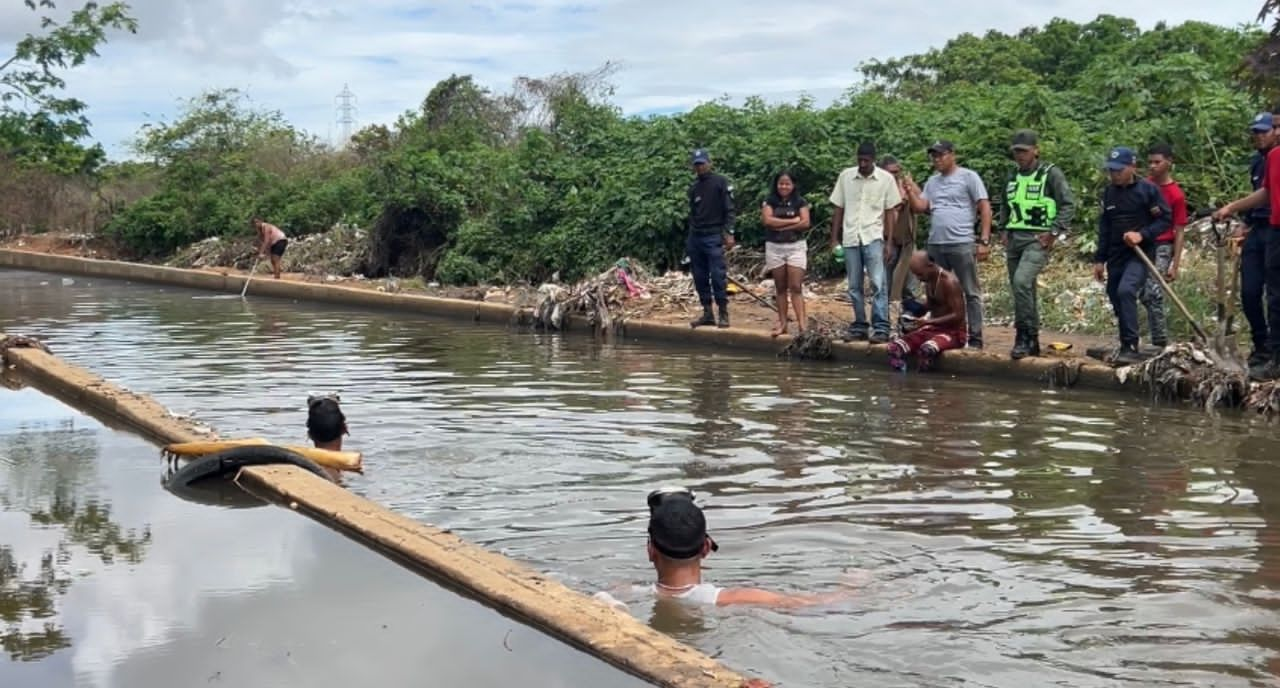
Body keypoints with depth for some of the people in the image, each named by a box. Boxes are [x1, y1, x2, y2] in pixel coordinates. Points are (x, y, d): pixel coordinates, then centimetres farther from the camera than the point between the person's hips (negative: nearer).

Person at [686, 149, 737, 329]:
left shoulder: (721, 183, -2)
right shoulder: (693, 188, 15)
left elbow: (729, 210, -6)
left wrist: (729, 233, -15)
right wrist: (690, 238, 16)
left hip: (714, 237, -6)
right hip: (695, 238, 6)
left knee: (717, 276, -11)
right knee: (700, 278, 5)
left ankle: (723, 314, -6)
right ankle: (707, 313, 11)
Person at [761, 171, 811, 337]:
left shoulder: (800, 202, 3)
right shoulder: (769, 202, 5)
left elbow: (805, 223, -9)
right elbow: (768, 220, -12)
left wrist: (781, 226, -13)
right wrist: (793, 220, -11)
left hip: (796, 247, -2)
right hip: (774, 248, 2)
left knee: (796, 287, -9)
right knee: (780, 287, 6)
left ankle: (802, 324, -14)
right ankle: (782, 323, 10)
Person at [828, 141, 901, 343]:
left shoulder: (886, 179, 0)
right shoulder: (845, 176, 5)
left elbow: (889, 212, 3)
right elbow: (838, 209, 9)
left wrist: (888, 241, -3)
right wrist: (834, 239, 5)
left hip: (874, 238, -3)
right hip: (850, 238, 3)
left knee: (878, 283, -11)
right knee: (854, 286, 7)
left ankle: (881, 328, -11)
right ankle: (859, 327, 15)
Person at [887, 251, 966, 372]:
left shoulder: (949, 281, -18)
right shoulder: (928, 281, 7)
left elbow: (958, 316, -21)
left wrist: (928, 321, -25)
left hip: (954, 331, -8)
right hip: (933, 328, 8)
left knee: (926, 349, -39)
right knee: (894, 347, -13)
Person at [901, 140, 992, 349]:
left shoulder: (968, 177, -2)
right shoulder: (932, 181, 16)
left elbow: (985, 208, -6)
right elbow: (920, 207, 8)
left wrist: (984, 241, -12)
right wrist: (910, 191, -9)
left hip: (962, 245, -6)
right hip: (935, 245, 6)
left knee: (971, 293, -1)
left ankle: (975, 337, 2)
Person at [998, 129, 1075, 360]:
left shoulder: (1051, 174, -3)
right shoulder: (1013, 177, 16)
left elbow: (1068, 205, -7)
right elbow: (1005, 206, 28)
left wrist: (1054, 232, -13)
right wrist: (1004, 230, 14)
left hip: (1038, 240, -7)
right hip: (1014, 239, 7)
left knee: (1022, 281, -26)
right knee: (1023, 289, 8)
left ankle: (1024, 335, -20)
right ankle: (1032, 341, 17)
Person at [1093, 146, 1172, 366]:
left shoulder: (1148, 190, -7)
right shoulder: (1108, 193, 10)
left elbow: (1165, 220, -7)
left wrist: (1142, 235, -21)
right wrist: (1100, 259, 15)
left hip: (1140, 254, -7)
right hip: (1116, 256, 7)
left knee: (1126, 291, -26)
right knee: (1117, 299, 9)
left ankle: (1130, 347, -25)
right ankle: (1126, 346, 24)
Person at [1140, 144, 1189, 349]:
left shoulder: (1176, 195, -9)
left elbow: (1179, 232, -8)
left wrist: (1175, 266, -11)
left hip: (1161, 248, -6)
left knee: (1153, 294, -15)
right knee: (1145, 295, 7)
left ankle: (1161, 344, -7)